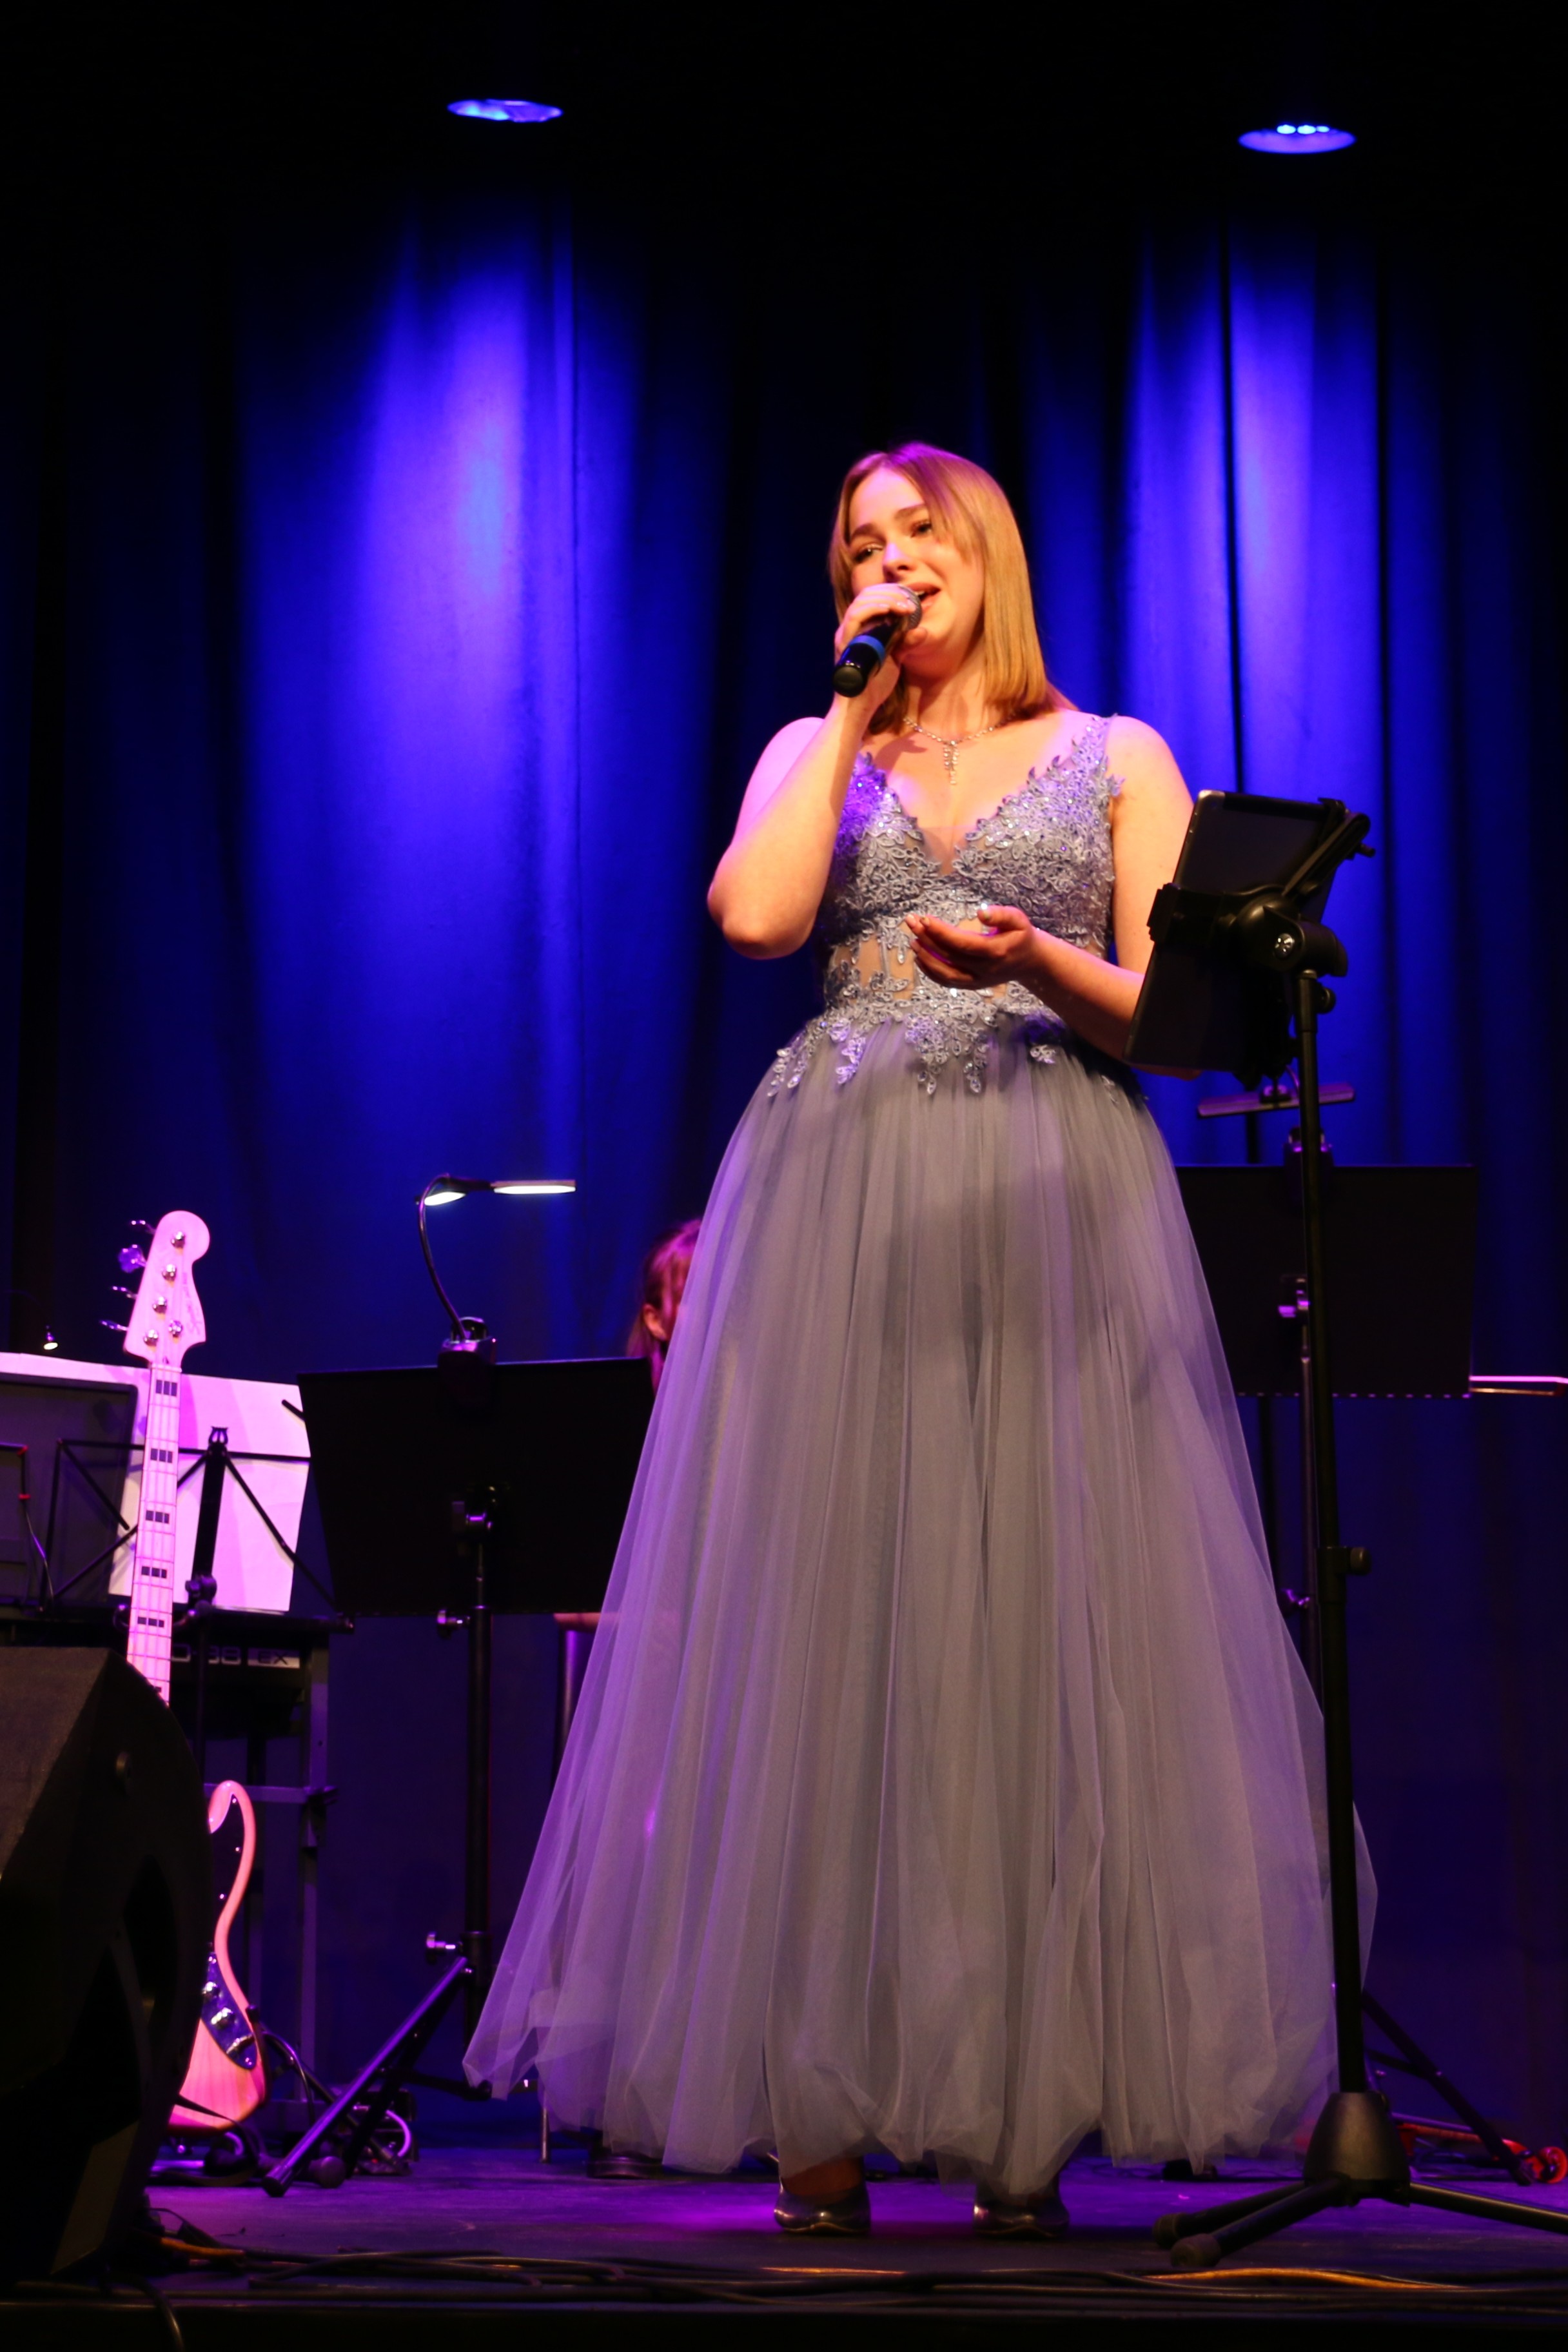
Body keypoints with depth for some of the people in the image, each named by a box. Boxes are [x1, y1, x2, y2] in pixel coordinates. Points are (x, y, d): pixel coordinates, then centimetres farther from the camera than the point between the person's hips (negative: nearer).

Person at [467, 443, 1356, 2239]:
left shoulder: (1116, 762, 14)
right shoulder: (818, 754, 17)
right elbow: (755, 916, -4)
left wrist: (1039, 962, -13)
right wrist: (855, 708, 2)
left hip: (1052, 1207, -1)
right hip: (838, 1200, 1)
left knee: (1040, 1626, -7)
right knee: (829, 1621, -6)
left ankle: (1030, 2112, -4)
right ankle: (827, 2111, -4)